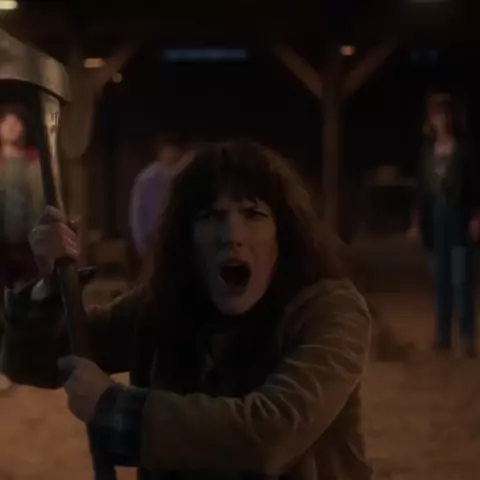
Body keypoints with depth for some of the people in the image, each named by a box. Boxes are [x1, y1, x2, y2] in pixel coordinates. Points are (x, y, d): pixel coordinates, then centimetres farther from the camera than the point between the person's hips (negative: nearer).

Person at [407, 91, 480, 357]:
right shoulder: (428, 150, 10)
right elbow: (422, 189, 12)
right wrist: (417, 221, 10)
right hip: (435, 218, 4)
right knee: (441, 280, 6)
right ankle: (443, 334, 11)